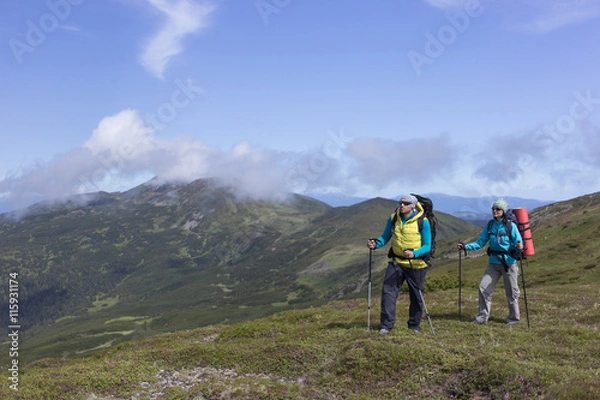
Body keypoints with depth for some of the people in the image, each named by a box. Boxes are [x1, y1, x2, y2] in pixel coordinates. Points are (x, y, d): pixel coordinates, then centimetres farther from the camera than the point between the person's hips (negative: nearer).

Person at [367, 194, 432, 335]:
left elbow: (427, 246, -12)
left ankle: (414, 325, 27)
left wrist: (414, 253, -30)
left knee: (416, 296, 9)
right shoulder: (393, 219, -2)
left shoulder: (423, 222, -12)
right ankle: (386, 325, -1)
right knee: (388, 291, -8)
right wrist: (376, 243, -16)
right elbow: (385, 237, 5)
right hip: (396, 261, 2)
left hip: (416, 264, -2)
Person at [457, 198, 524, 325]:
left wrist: (519, 247, -33)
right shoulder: (490, 225, 3)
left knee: (511, 292, 7)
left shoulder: (511, 226, -8)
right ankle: (483, 316, 10)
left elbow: (518, 243, -10)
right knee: (483, 288, -1)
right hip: (493, 263, 4)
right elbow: (480, 242, 5)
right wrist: (466, 246, -7)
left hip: (509, 263, -4)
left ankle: (514, 317, 25)